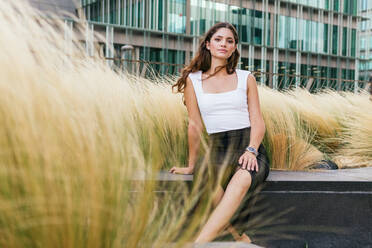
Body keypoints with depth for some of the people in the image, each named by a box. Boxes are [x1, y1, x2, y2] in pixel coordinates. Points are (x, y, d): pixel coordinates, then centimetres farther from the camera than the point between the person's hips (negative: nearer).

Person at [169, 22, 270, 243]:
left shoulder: (246, 78, 13)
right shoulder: (193, 80, 11)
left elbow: (257, 121, 6)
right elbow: (195, 125, 11)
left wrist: (251, 150, -12)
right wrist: (192, 165, 12)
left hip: (250, 146, 0)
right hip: (217, 149, 1)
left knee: (242, 179, -38)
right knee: (209, 184, -37)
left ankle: (198, 243, -47)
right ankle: (241, 239, -24)